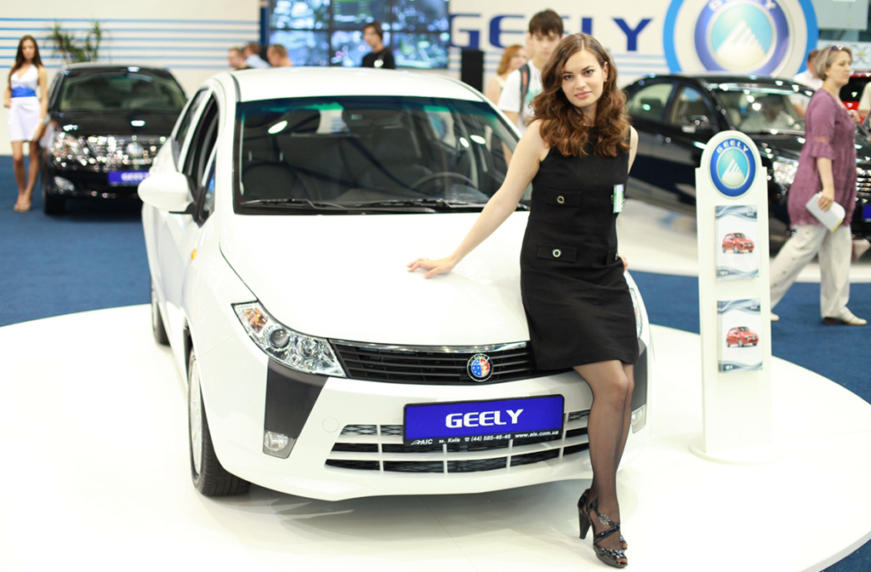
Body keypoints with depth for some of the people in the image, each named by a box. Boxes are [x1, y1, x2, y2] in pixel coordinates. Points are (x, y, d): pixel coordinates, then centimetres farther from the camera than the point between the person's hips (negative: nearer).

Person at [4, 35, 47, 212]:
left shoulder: (39, 70, 5)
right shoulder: (14, 68, 18)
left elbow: (44, 98, -1)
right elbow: (8, 88, 32)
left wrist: (41, 122, -11)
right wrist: (6, 99, 9)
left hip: (33, 110, -3)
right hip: (16, 111, 3)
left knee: (34, 155, 0)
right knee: (17, 157, -6)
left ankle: (27, 194, 6)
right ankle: (21, 192, 10)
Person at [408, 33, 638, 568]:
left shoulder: (626, 136, 7)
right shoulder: (543, 133, -6)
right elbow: (504, 203, -1)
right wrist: (453, 259, 1)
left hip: (605, 275, 6)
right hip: (551, 276, -5)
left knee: (623, 390, -3)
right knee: (613, 386, -14)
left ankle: (597, 501, 15)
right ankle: (607, 509, 2)